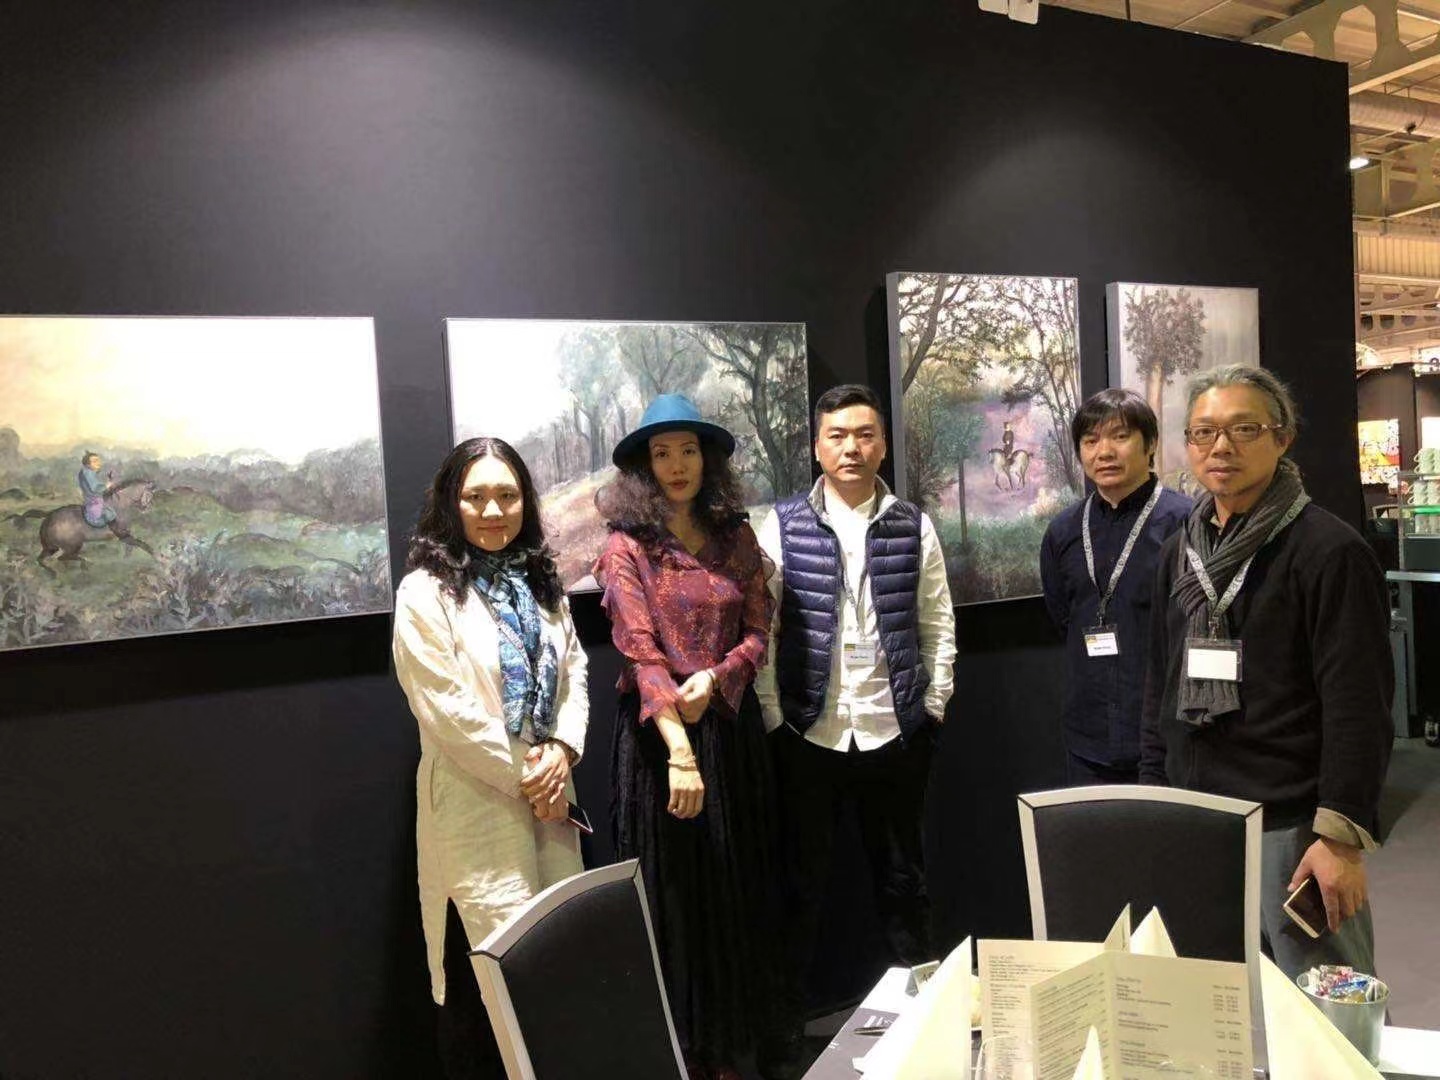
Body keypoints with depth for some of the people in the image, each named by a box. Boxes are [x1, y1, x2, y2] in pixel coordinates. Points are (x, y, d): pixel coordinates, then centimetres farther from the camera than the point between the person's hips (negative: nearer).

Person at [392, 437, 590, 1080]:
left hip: (548, 797, 6)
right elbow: (447, 712, -15)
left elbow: (575, 672, 9)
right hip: (476, 804, -6)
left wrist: (562, 752, -8)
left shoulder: (540, 582, 11)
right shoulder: (425, 592, -10)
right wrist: (524, 776, -11)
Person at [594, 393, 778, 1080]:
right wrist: (679, 749, -26)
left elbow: (756, 632, 4)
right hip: (658, 732, -4)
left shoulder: (736, 538, 7)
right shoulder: (628, 547, -7)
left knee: (736, 890, 13)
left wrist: (713, 679, -16)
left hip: (732, 725, 4)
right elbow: (642, 654, -16)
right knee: (672, 893, 6)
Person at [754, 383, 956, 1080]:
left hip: (895, 730, 2)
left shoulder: (913, 526, 3)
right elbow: (759, 628, -2)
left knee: (902, 874, 15)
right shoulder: (783, 525, -2)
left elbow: (938, 623, 7)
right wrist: (772, 714, -5)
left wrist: (934, 705, 2)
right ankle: (784, 1023, 23)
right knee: (801, 881, 8)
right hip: (808, 732, -1)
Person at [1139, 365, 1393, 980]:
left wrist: (1342, 836, -16)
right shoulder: (1180, 551, 11)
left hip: (1290, 829, -6)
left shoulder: (1329, 551, -8)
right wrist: (1152, 803, 14)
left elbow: (1359, 706, -13)